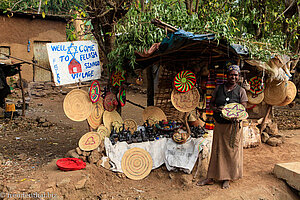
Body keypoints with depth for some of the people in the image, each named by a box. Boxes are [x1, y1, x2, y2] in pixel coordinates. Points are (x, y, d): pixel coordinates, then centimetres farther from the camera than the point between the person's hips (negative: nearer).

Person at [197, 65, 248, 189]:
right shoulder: (219, 88, 7)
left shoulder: (241, 91, 1)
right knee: (217, 150, 7)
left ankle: (227, 178, 17)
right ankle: (211, 178, 15)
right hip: (219, 124, 2)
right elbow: (211, 102, 12)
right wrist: (215, 108, -11)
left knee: (231, 150, 3)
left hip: (233, 125, -2)